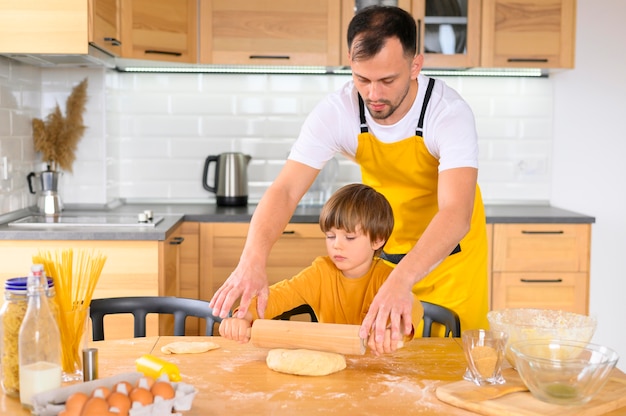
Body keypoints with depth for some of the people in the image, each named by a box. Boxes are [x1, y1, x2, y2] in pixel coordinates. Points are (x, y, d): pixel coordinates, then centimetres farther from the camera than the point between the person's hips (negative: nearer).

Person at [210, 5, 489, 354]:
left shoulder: (450, 112, -31)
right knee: (375, 345, 7)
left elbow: (455, 214, -43)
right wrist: (253, 261, -47)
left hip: (449, 248, -2)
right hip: (382, 245, 2)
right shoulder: (336, 112, -24)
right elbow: (284, 192, -29)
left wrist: (401, 279, -59)